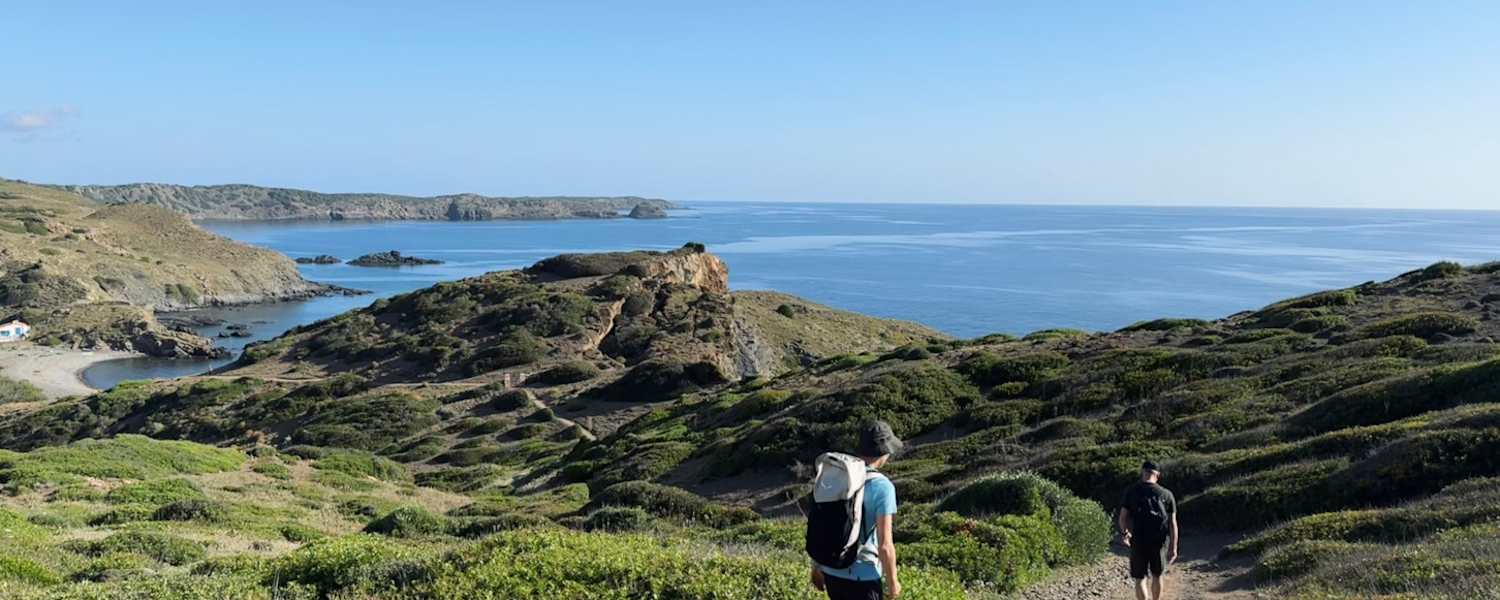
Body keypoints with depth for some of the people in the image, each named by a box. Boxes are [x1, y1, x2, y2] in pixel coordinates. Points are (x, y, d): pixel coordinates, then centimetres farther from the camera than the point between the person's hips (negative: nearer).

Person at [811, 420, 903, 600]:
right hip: (862, 576, -6)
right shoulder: (882, 487, -18)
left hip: (831, 571, 6)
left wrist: (817, 566, 17)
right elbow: (884, 546, -17)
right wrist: (892, 581, -3)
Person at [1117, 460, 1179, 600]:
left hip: (1138, 542, -1)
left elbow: (1123, 518, -4)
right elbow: (1172, 523, -5)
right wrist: (1173, 548, -3)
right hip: (1159, 542, 1)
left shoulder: (1131, 491, -5)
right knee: (1157, 576, 20)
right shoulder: (1166, 494, -3)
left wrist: (1125, 533, 16)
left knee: (1140, 579, 6)